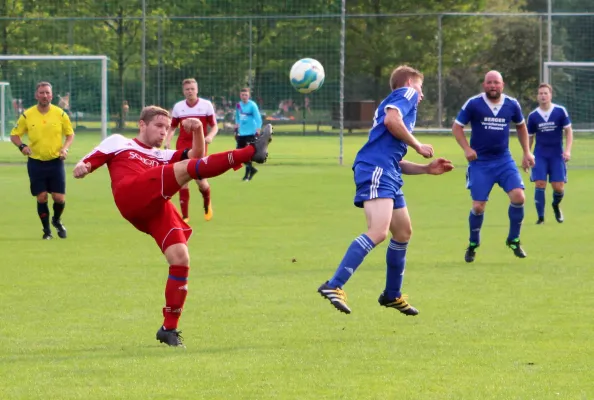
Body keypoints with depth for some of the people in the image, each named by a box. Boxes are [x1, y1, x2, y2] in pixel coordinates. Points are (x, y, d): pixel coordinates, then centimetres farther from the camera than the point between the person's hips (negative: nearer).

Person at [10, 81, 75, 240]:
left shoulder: (60, 114, -2)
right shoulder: (27, 115, -2)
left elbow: (70, 134, 9)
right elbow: (14, 135, 6)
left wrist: (65, 148, -9)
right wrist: (21, 146, -15)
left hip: (56, 161, 0)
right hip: (36, 163, 0)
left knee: (59, 198, -3)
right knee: (41, 198, -2)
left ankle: (57, 220, 29)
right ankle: (47, 230, 16)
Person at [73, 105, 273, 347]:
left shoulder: (163, 156, 39)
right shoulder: (118, 143, 29)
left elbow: (197, 157, 26)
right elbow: (85, 164, 21)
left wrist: (198, 131, 9)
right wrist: (81, 169, -3)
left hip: (158, 209, 6)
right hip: (131, 196, -6)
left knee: (180, 259, -10)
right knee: (188, 168, -21)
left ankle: (169, 328, -1)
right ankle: (251, 152, -32)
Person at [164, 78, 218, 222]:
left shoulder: (206, 105, 1)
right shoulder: (178, 107, 7)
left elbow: (214, 126, 3)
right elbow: (172, 127, 16)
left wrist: (210, 136, -18)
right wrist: (168, 140, -2)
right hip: (182, 147, 2)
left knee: (200, 180, -8)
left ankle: (207, 204, 25)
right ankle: (185, 215, 0)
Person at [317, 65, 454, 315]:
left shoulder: (400, 101, 32)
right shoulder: (406, 93, 7)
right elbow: (391, 120, -16)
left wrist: (427, 169, 27)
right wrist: (418, 146, -4)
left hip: (388, 173, 10)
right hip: (377, 170, -10)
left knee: (403, 231, 20)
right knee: (378, 232, -23)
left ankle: (392, 295, 31)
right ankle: (334, 286, -30)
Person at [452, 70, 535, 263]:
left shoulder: (512, 104, 0)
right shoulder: (473, 104, -9)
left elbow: (521, 126, 18)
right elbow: (456, 127, -1)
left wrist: (527, 152, 12)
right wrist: (467, 148, -15)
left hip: (504, 160, 2)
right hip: (480, 162, -2)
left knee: (518, 196, -15)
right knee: (478, 206, -5)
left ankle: (514, 240, 6)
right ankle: (473, 245, 21)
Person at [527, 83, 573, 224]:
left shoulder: (560, 111, -5)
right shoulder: (533, 116, 0)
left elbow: (568, 131, -1)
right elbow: (530, 137, 11)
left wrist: (567, 150, -12)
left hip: (557, 154, -1)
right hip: (540, 155, 1)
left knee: (559, 187, -3)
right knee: (540, 184, -12)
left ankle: (556, 206, 31)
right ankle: (541, 217, -3)